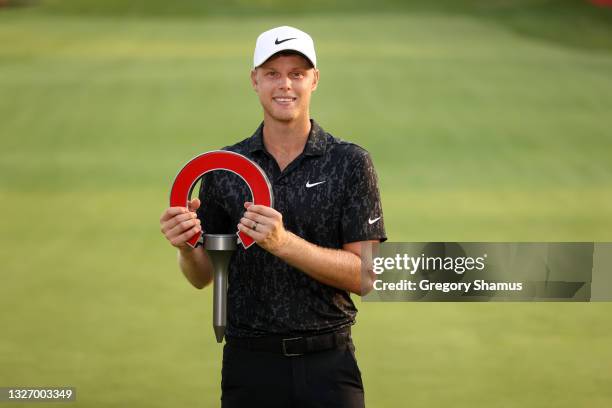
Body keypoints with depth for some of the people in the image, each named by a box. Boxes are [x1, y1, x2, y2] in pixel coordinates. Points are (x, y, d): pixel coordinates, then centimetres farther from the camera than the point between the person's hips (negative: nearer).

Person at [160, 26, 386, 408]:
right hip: (250, 362, 2)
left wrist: (283, 243, -22)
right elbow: (204, 274, 10)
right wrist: (186, 247, -13)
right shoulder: (223, 167, 5)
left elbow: (363, 276, -8)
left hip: (328, 364, -2)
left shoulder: (350, 163, -3)